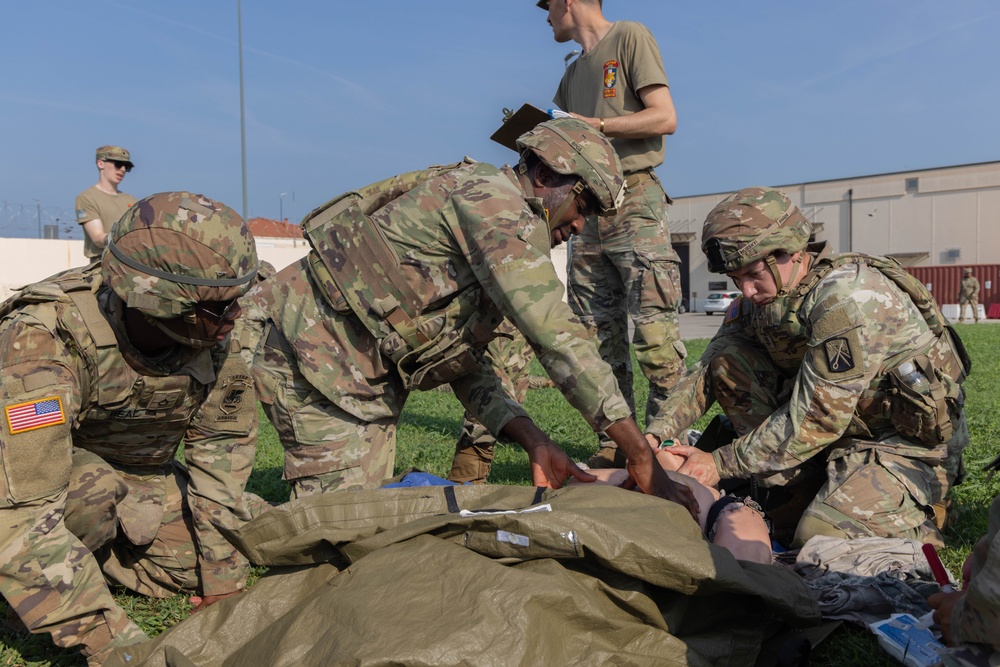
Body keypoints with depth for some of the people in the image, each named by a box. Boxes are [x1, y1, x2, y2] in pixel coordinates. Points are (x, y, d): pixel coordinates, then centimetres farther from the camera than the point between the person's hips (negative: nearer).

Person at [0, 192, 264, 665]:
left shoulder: (210, 331, -22)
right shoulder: (41, 340, -37)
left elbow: (223, 445, -12)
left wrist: (222, 579, -12)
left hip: (137, 481, 5)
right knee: (94, 487, -36)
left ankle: (102, 557, 10)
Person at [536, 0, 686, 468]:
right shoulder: (574, 73, 25)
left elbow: (665, 118, -6)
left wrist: (592, 125, -9)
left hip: (635, 202, -7)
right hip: (588, 209, 7)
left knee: (654, 332, -12)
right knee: (599, 337, 3)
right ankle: (615, 445, 9)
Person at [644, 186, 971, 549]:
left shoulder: (849, 297, -27)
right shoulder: (758, 297, -3)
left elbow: (817, 419, -28)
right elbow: (705, 371, -1)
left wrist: (721, 464, -24)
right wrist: (656, 434, -17)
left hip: (911, 441, -7)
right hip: (841, 432, 7)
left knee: (821, 536, -30)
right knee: (728, 362, -8)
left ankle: (917, 512, 4)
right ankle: (788, 500, -5)